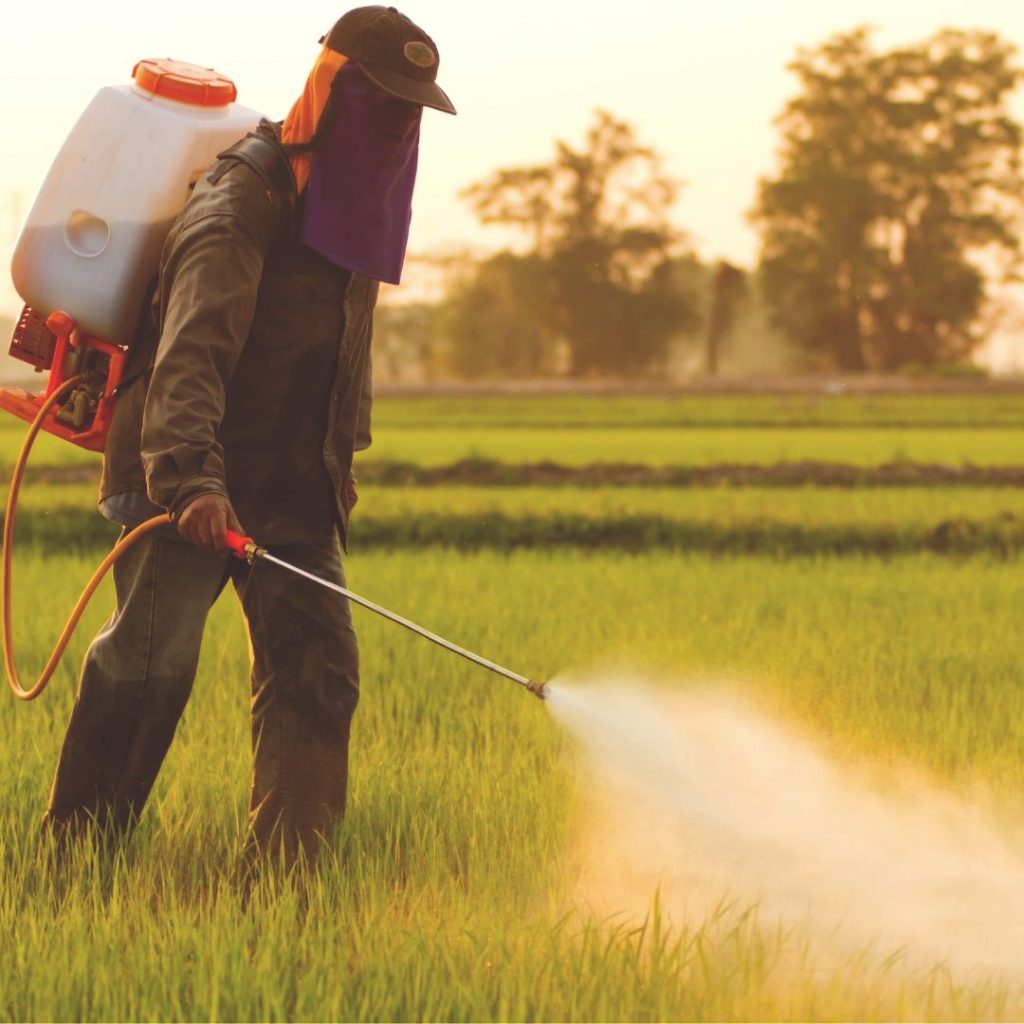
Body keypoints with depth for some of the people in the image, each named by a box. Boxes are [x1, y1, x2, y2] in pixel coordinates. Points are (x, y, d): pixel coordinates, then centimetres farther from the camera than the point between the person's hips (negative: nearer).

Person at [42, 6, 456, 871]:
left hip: (299, 490, 8)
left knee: (318, 665, -3)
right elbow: (191, 352, -28)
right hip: (193, 487, -7)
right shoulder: (244, 198, -15)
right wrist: (189, 480, -41)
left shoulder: (355, 200, 13)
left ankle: (284, 866, -1)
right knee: (150, 658, -10)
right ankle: (70, 851, 1)